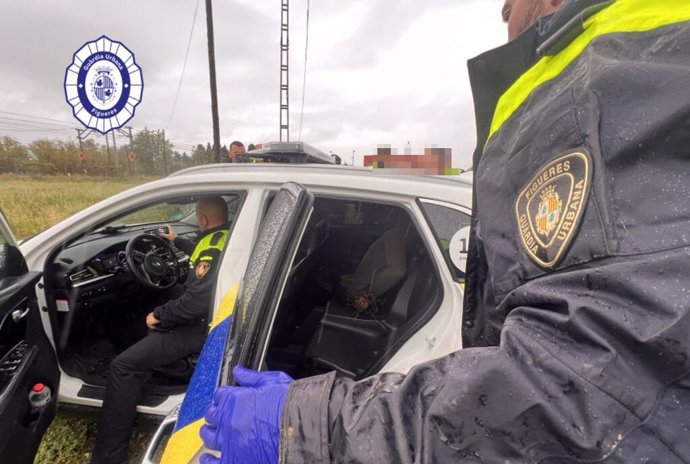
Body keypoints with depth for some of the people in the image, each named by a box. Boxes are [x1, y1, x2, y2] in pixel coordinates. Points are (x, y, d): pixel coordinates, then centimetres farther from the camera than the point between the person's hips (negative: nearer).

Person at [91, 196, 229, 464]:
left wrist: (159, 316, -14)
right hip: (208, 317, 10)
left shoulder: (215, 246, -25)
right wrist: (177, 241, 43)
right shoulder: (228, 238, 7)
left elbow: (196, 303, -31)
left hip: (200, 328, -10)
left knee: (123, 366, -12)